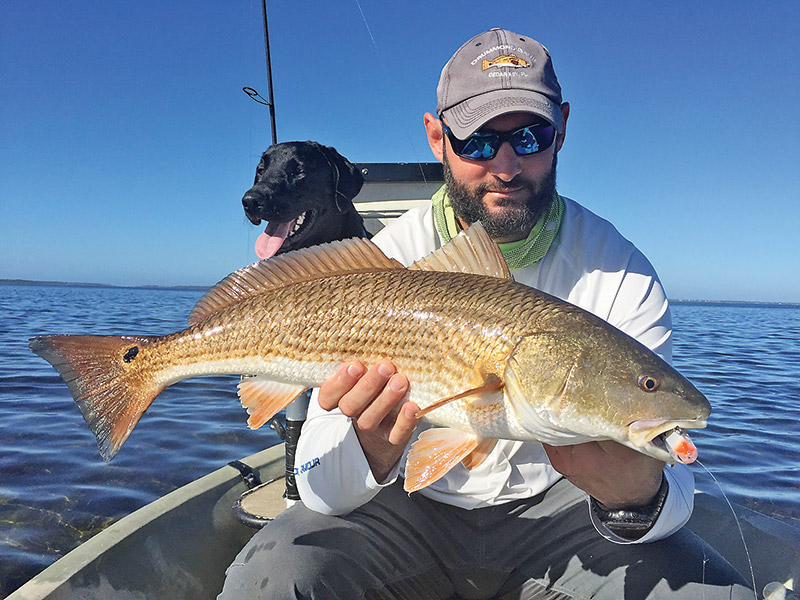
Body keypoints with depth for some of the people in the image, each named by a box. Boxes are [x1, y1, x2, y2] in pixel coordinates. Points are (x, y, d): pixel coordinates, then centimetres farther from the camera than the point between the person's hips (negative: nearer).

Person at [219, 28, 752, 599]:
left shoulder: (618, 270, -10)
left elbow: (664, 475, -13)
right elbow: (322, 492, -14)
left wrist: (638, 499, -37)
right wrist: (373, 452, -37)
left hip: (553, 504, 2)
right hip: (411, 505, 0)